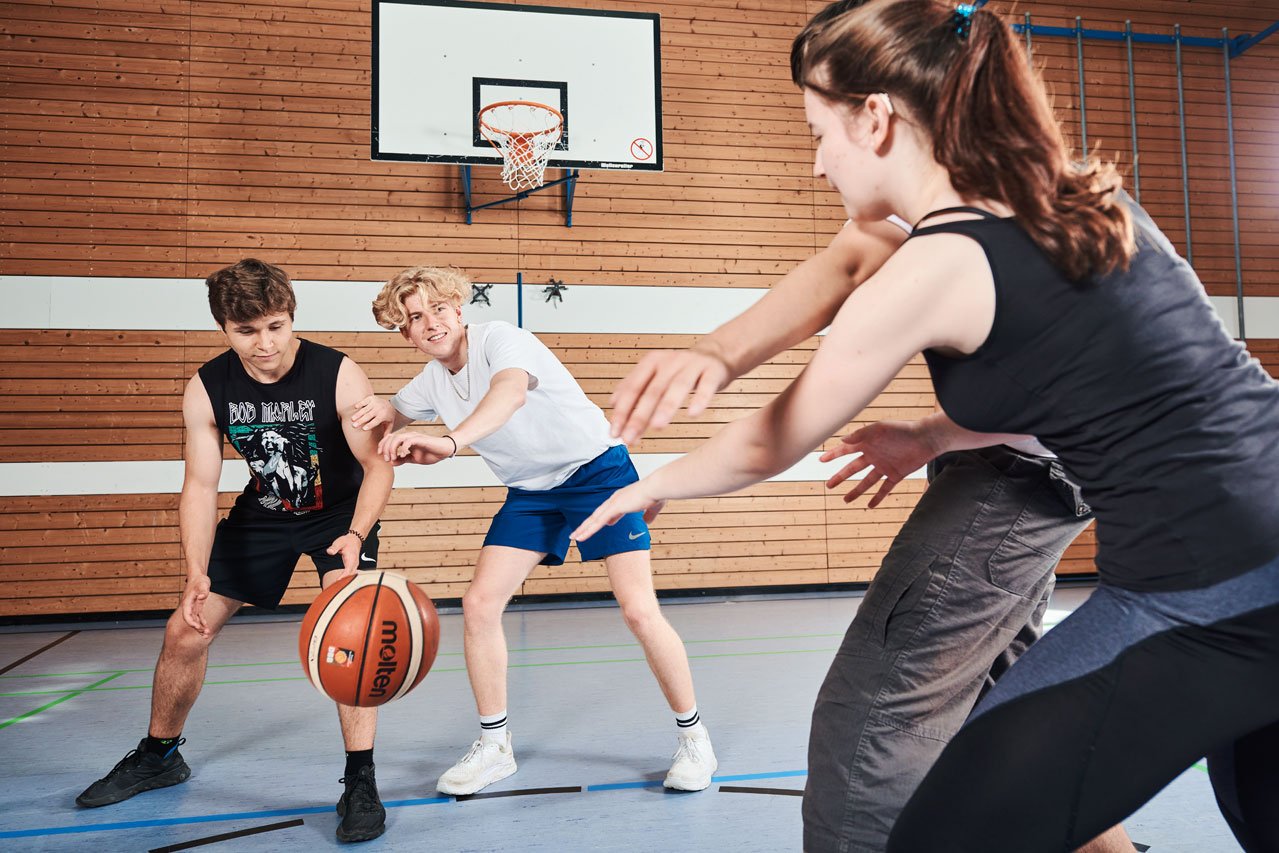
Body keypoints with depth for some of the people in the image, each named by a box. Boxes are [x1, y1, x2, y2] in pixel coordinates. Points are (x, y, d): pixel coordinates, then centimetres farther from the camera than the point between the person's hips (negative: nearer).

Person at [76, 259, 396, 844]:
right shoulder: (206, 390, -18)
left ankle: (360, 781, -12)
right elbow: (200, 487, -14)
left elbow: (377, 464, -22)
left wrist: (355, 536, -39)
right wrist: (196, 573, -26)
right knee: (185, 630, 4)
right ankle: (158, 757, 31)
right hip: (261, 513, 4)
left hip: (340, 513, -3)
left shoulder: (340, 376, -27)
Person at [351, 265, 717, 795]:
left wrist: (450, 441, -60)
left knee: (638, 609, -14)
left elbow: (512, 391, -42)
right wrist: (384, 414, -11)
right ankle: (494, 747, 12)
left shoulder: (498, 338, -21)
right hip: (530, 492, 7)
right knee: (479, 604, -6)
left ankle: (693, 737, 7)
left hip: (597, 470, -6)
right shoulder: (431, 382, 2)